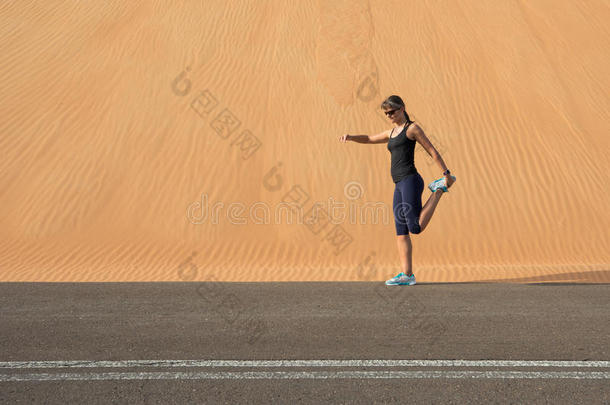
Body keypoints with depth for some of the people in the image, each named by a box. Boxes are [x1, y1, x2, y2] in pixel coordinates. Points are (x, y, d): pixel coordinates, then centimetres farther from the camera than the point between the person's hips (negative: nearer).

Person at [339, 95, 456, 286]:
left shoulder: (412, 128, 0)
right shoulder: (392, 133, 22)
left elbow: (432, 151, -1)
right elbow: (369, 139, 31)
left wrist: (446, 173, -4)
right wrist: (350, 137, 12)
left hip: (410, 181, -8)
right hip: (399, 186, 8)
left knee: (416, 227, -14)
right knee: (401, 232, 2)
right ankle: (407, 275, 1)